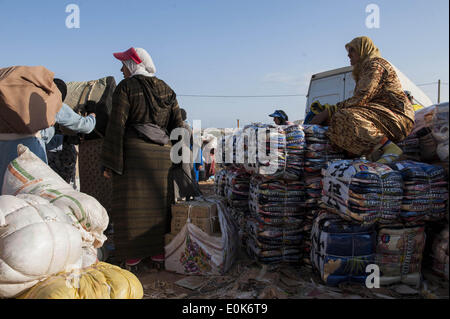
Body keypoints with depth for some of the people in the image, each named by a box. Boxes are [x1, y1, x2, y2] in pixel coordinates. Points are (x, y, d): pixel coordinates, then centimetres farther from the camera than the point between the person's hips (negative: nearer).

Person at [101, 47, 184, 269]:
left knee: (132, 203, 4)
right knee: (158, 202, 13)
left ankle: (134, 255, 11)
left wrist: (110, 163, -10)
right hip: (162, 155, 5)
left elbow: (116, 126, -10)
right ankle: (159, 250, 21)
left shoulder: (125, 87, -3)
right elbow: (178, 126, 11)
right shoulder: (166, 90, 13)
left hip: (133, 153, -5)